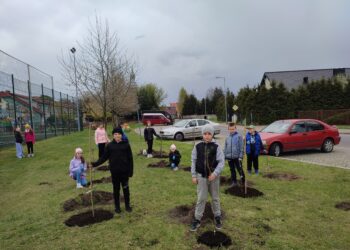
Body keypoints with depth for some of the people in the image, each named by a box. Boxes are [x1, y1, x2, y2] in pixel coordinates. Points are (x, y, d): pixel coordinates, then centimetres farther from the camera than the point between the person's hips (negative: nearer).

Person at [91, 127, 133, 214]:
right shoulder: (109, 145, -2)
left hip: (124, 171, -1)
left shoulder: (126, 145, -4)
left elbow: (130, 159, -2)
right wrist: (95, 164, -9)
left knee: (125, 189, 11)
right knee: (116, 189, 12)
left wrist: (131, 171, -5)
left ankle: (127, 205, 28)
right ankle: (117, 207, 27)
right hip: (114, 172, 1)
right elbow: (104, 157, 2)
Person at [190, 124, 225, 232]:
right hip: (201, 176, 1)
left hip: (214, 176, 0)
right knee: (201, 199, 6)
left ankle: (217, 217, 33)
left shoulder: (216, 147, -9)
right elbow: (194, 161, 1)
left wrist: (215, 173, -19)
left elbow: (221, 161, -10)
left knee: (215, 198, 15)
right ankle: (197, 219, 19)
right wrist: (194, 176, -1)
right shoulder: (198, 146, -4)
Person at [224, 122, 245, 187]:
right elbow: (225, 148, 13)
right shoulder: (227, 137, 7)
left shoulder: (239, 136, -6)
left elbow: (241, 147, -7)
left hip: (237, 157, -4)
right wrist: (225, 156, 10)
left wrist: (240, 156, -11)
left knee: (239, 169, 1)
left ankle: (243, 180, 17)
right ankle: (234, 181, 25)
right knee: (232, 170, 13)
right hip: (229, 157, 5)